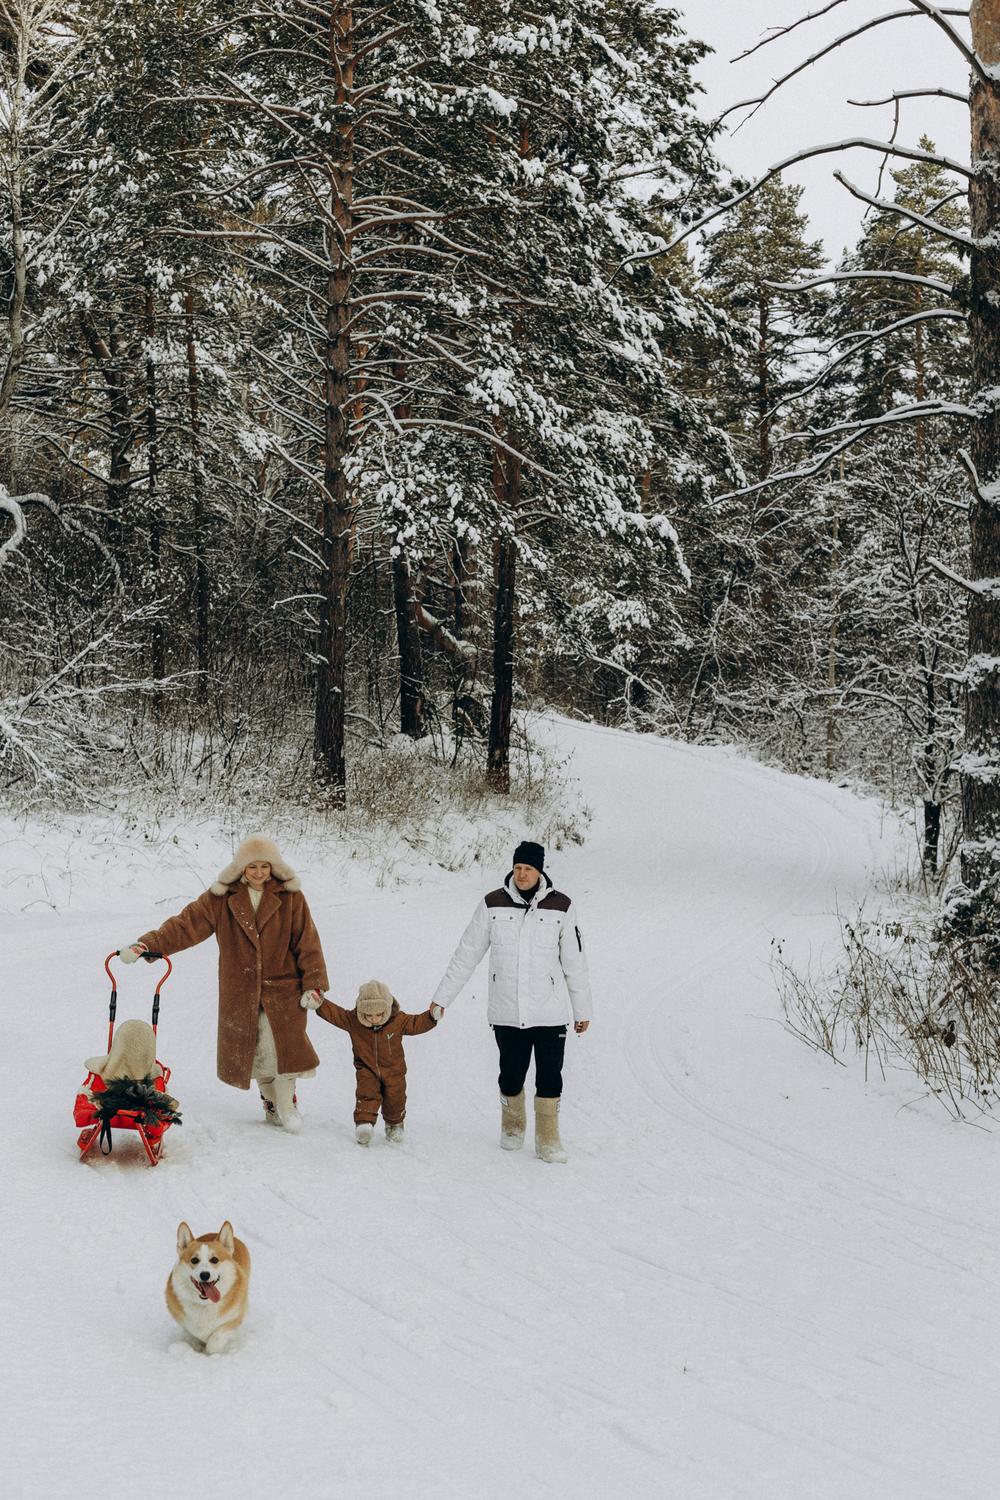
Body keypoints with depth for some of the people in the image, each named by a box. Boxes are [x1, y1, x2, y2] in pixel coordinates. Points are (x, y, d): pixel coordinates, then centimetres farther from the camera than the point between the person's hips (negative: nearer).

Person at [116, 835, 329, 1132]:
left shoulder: (289, 896, -3)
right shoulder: (222, 898, -2)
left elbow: (307, 942, 0)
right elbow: (186, 924, -8)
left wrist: (314, 984, -6)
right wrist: (147, 944, -19)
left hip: (282, 987, -2)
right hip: (240, 991, 2)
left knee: (283, 1045, -13)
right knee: (253, 1051, 8)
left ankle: (287, 1104, 6)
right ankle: (270, 1102, 28)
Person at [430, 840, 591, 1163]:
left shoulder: (560, 906, -1)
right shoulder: (493, 905, 0)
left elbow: (575, 963, 6)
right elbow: (466, 955, 7)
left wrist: (582, 1009, 10)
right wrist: (441, 998, 8)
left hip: (549, 1013, -1)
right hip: (506, 1013, 1)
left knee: (550, 1077, -3)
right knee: (511, 1076, 7)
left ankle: (547, 1140, 10)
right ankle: (512, 1127, 31)